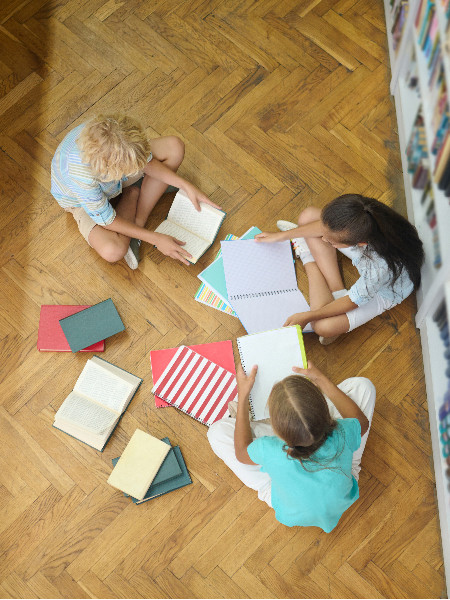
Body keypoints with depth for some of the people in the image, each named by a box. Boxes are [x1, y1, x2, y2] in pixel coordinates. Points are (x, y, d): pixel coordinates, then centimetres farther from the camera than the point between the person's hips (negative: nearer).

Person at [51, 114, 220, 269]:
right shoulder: (81, 175, -46)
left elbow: (148, 162, -12)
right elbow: (106, 219, -30)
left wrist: (186, 186, -21)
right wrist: (155, 239, -28)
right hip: (82, 200, -4)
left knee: (175, 147, -12)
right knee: (112, 251, -33)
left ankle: (138, 222, -9)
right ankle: (131, 196, 0)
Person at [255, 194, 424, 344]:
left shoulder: (380, 267, -46)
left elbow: (353, 301, -27)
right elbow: (324, 226, -10)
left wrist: (306, 316, -19)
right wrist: (281, 236, -1)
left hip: (383, 291, -5)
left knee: (324, 327, -22)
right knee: (308, 215, -7)